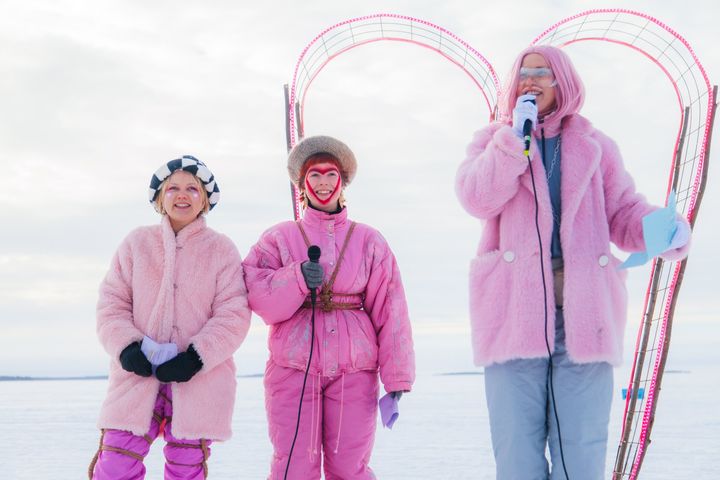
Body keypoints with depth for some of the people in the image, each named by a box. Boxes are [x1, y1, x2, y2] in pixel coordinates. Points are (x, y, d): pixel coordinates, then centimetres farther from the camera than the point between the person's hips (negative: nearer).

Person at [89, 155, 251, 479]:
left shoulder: (221, 249, 4)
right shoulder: (137, 243, 10)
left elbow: (233, 314, -3)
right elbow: (112, 304, 7)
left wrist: (197, 356, -15)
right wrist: (126, 347, -11)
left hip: (199, 382, -1)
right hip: (137, 375, 1)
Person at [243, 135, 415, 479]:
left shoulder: (369, 241, 9)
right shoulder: (278, 238, 9)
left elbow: (390, 312, 3)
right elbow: (260, 299, -3)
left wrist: (396, 380, -3)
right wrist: (298, 279, -20)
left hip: (354, 372, 0)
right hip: (292, 370, 0)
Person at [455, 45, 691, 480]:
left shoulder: (595, 146, 16)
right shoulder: (494, 141, 14)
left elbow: (623, 211, 11)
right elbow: (477, 199, -4)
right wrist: (516, 136, -8)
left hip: (583, 310, 1)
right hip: (515, 310, 0)